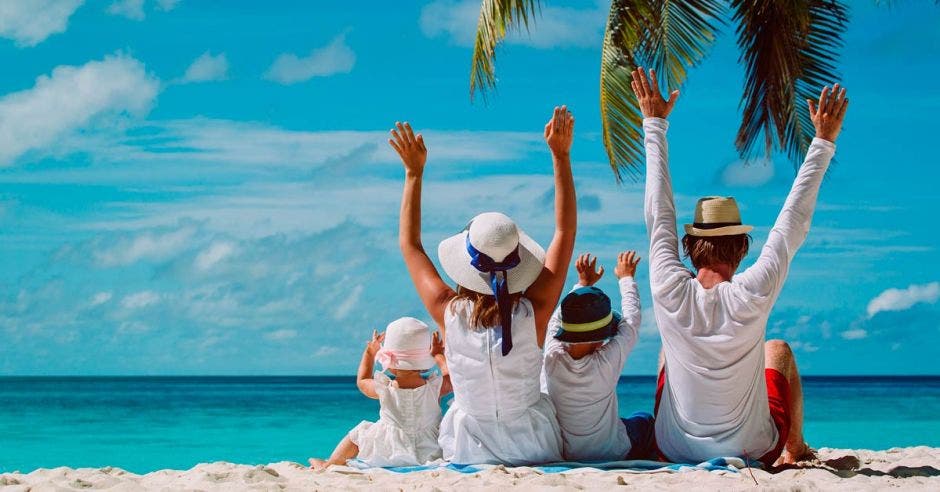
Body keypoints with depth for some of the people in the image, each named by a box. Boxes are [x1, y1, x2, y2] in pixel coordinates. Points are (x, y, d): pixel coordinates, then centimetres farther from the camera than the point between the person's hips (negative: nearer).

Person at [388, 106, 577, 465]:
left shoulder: (448, 312, -20)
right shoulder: (534, 311, -22)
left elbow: (410, 245, -3)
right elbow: (566, 231, -10)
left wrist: (414, 173, 0)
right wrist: (561, 156, -9)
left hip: (469, 452, 0)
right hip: (534, 448, 0)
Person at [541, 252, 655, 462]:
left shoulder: (552, 358, -21)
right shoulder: (608, 361, -28)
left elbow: (556, 319, 0)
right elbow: (631, 320, -10)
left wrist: (583, 283, 14)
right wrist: (626, 278, 7)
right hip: (613, 456, -2)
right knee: (644, 420, 28)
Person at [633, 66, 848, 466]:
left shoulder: (669, 290, -19)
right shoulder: (753, 296, -23)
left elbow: (660, 212, -6)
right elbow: (793, 223, -13)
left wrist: (655, 123, 4)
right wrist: (823, 141, -3)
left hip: (674, 450, 1)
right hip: (753, 453, -1)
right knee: (778, 350, 26)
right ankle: (794, 447, 41)